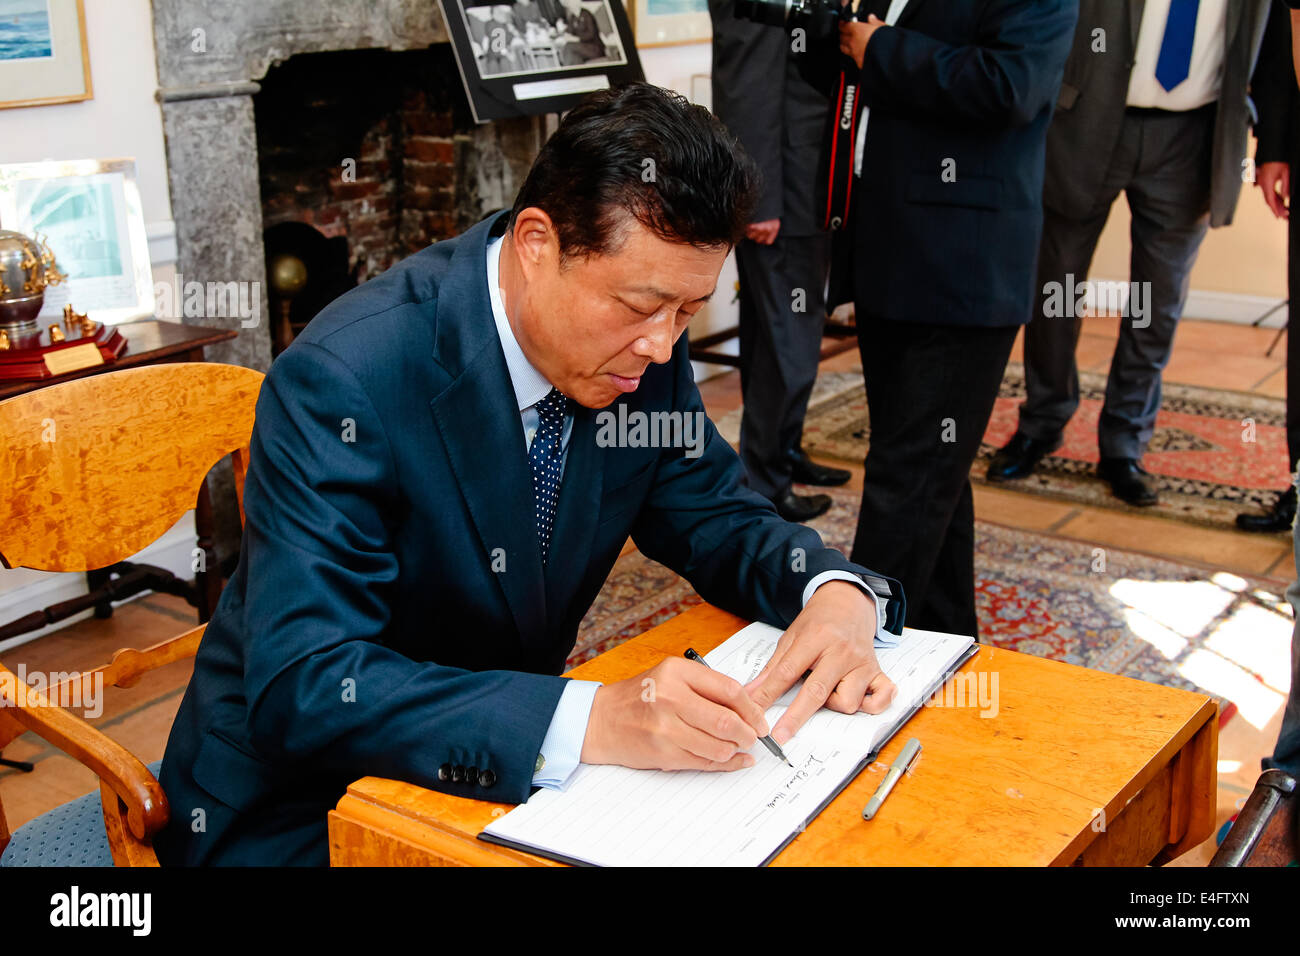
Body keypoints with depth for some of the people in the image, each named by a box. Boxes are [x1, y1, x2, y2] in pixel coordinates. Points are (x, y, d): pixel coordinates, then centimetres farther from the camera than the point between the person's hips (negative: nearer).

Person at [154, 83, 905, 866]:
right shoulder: (346, 378, -26)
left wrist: (835, 592, -17)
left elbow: (715, 515, 5)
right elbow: (302, 690, -31)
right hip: (305, 806, -4)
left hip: (508, 766, 5)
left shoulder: (641, 349, -8)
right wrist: (589, 721, -41)